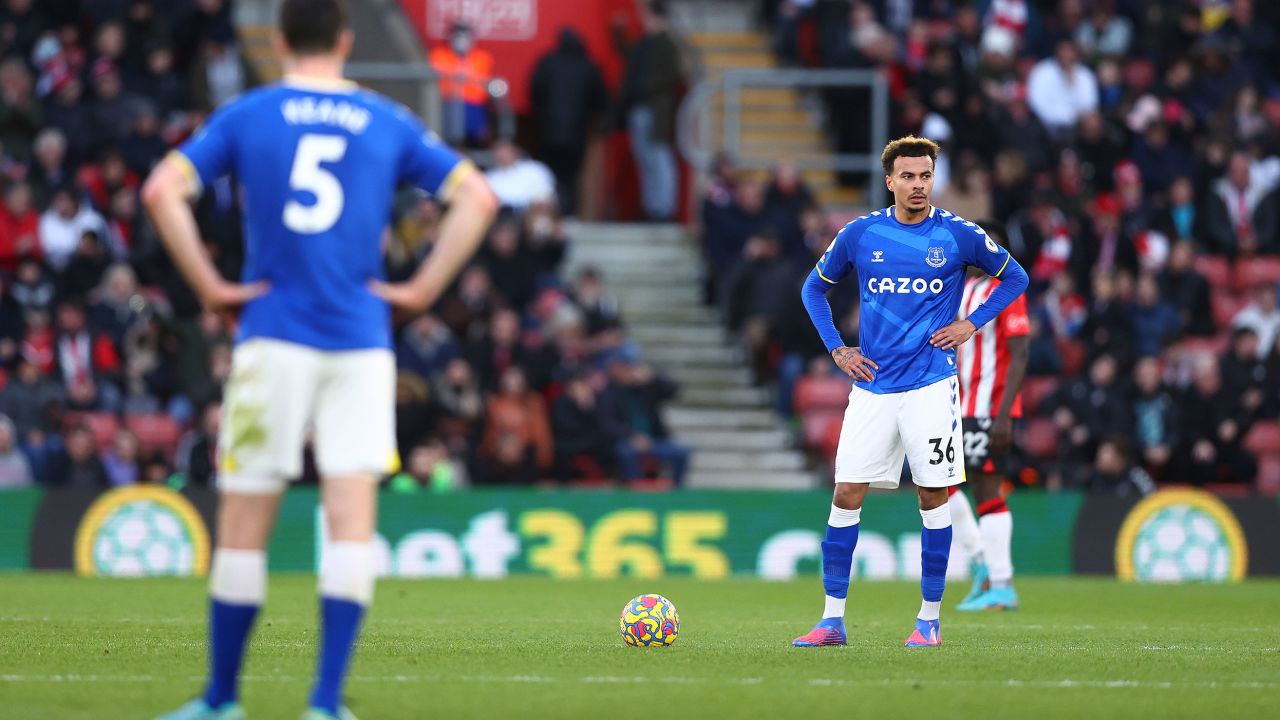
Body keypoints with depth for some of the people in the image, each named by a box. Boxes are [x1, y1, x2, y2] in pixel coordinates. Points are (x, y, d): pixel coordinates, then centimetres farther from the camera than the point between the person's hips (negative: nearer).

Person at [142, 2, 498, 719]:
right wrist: (423, 290, 4)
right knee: (352, 517, -3)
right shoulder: (387, 122, 8)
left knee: (245, 520, 6)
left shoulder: (246, 116, 5)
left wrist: (209, 285, -2)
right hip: (363, 342, 1)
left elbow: (163, 189, -7)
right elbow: (477, 197, 5)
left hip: (273, 336, -1)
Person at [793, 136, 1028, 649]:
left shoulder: (959, 235, -1)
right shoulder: (860, 235, 4)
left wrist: (972, 323, 0)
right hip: (871, 388, 2)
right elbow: (815, 288, 18)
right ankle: (832, 620, 2)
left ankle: (929, 619, 10)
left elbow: (1014, 278, 12)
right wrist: (836, 349, 7)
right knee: (846, 497, -3)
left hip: (931, 385, -2)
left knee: (933, 499, 0)